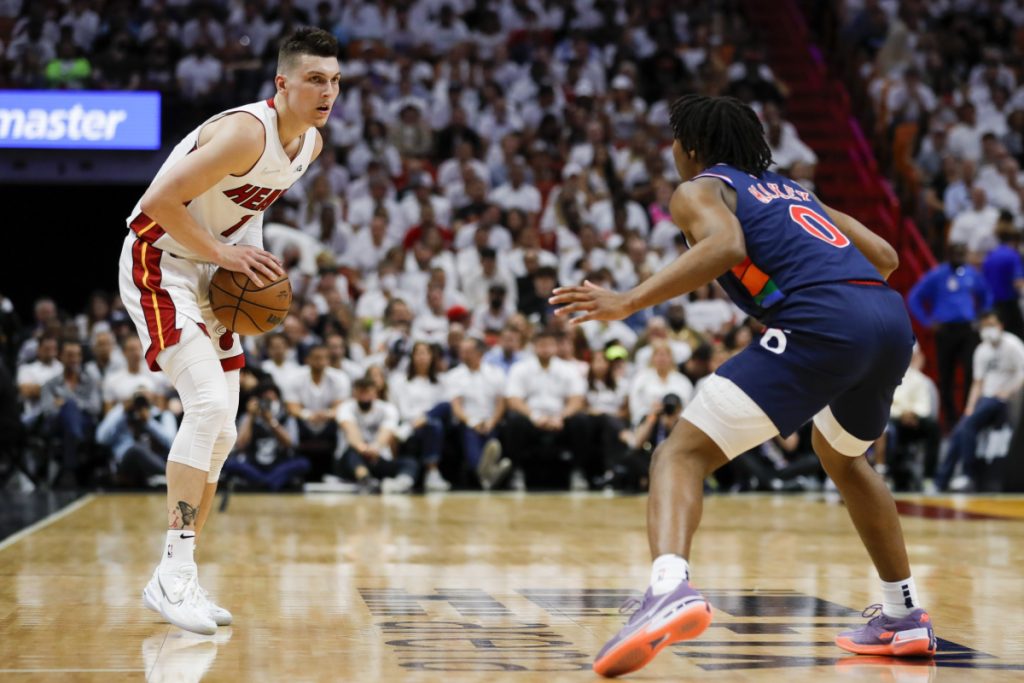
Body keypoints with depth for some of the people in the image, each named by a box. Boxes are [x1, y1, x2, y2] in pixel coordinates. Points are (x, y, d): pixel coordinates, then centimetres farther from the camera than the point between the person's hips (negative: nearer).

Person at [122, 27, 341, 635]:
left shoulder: (312, 144, 2)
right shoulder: (246, 133, -26)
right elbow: (159, 202, -28)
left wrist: (251, 257, 4)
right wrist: (223, 253, -25)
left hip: (212, 277, 9)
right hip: (159, 265, -9)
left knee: (221, 434, 7)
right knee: (210, 404, -23)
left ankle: (180, 579, 15)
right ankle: (173, 575, -18)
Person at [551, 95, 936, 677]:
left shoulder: (700, 189, 13)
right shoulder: (789, 188, 33)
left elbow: (726, 245, -12)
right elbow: (884, 256, 31)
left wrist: (628, 301, -14)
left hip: (821, 324, -7)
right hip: (892, 320, 7)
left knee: (682, 453, -6)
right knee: (842, 454, 35)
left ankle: (671, 587, -36)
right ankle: (906, 618, 38)